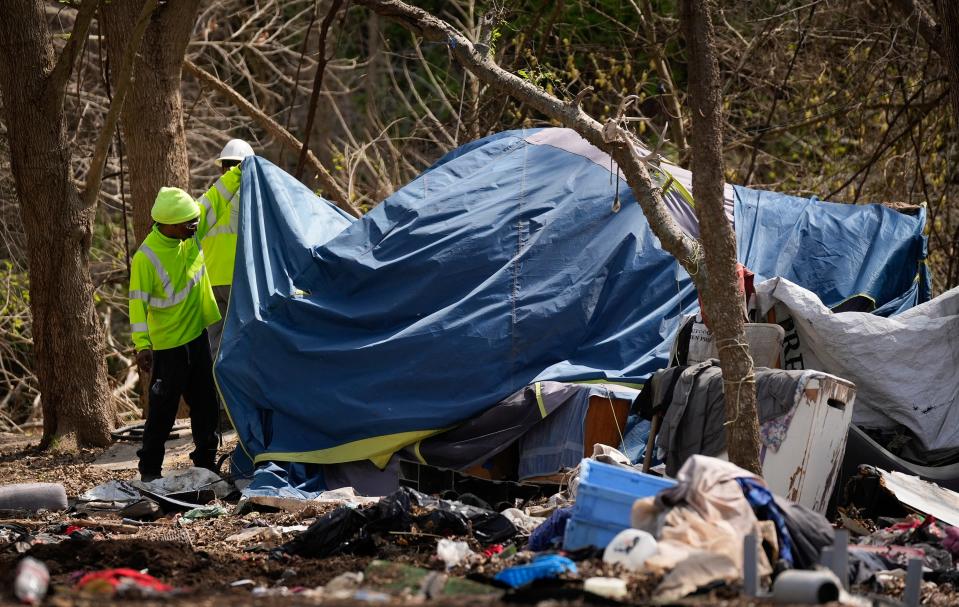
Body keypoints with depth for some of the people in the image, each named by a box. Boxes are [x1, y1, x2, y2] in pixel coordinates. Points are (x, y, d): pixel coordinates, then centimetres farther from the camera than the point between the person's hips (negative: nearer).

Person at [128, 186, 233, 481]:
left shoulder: (191, 234, -2)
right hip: (168, 344, -7)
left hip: (197, 335, 7)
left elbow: (214, 205, 11)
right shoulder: (147, 257, -22)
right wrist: (142, 345, -25)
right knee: (163, 410, -3)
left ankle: (205, 462, 24)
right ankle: (149, 470, 5)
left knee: (206, 404, 13)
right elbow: (138, 302, -20)